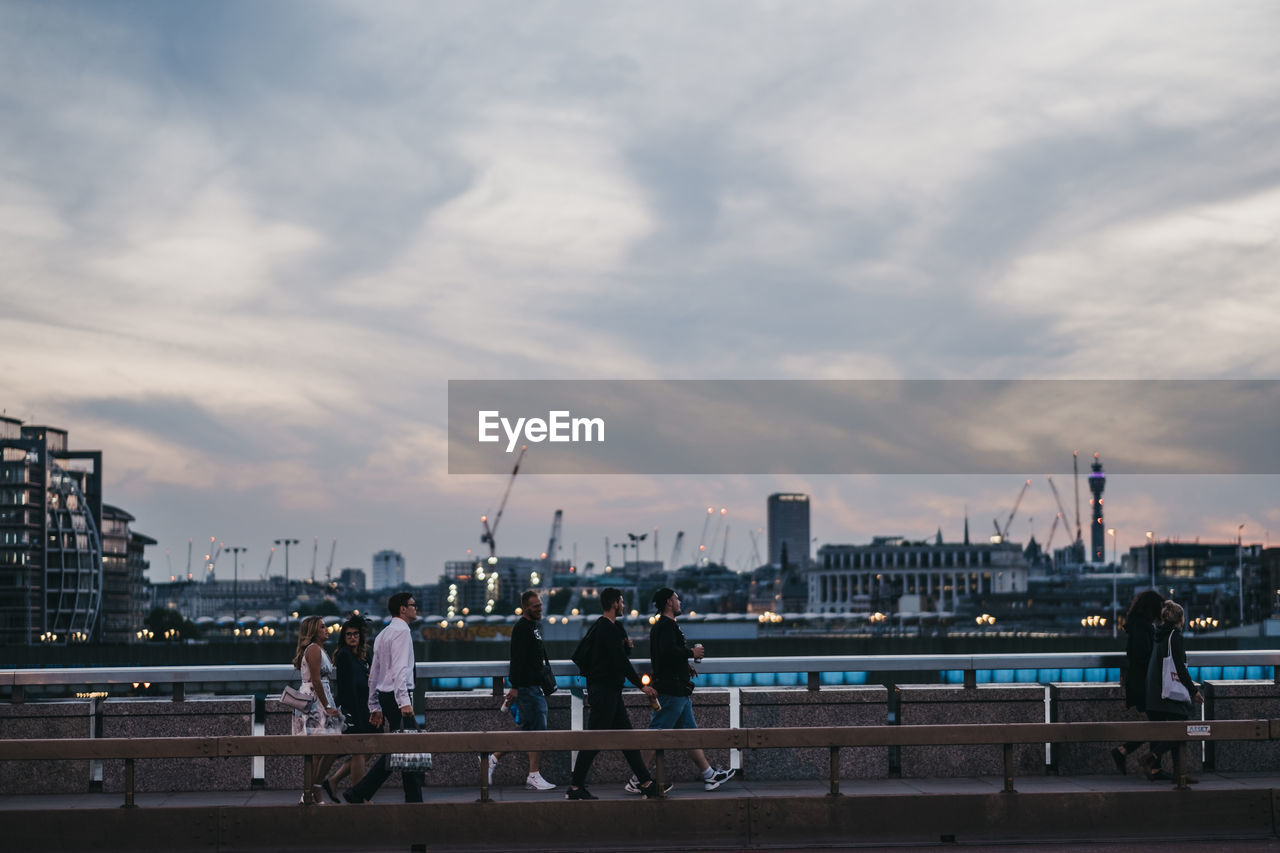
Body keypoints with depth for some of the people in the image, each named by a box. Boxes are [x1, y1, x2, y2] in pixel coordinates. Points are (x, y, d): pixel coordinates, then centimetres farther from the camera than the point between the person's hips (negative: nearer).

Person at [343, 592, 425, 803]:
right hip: (396, 695, -10)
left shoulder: (383, 635, 21)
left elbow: (374, 673, 22)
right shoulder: (401, 631, -9)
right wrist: (404, 701, -27)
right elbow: (399, 669, -21)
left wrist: (375, 707, 23)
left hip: (385, 696, 10)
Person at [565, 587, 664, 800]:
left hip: (609, 692, 11)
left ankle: (645, 782, 10)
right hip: (605, 692, -11)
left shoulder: (598, 627, 16)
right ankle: (576, 787, -1)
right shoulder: (608, 629, -16)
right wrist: (641, 685, -16)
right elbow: (621, 662, -20)